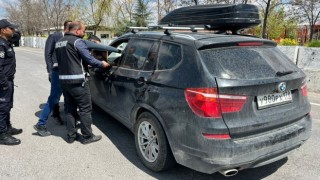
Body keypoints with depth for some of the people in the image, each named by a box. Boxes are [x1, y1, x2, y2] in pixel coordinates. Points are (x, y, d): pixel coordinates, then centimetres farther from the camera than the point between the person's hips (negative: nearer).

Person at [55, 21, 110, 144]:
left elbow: (60, 60, 19)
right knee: (85, 108, 2)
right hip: (77, 81, -8)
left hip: (63, 80, 8)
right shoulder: (77, 41, -11)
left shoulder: (59, 43, 16)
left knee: (70, 109, 15)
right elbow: (89, 58, -13)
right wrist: (102, 64, 1)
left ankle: (71, 136, 20)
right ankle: (87, 136, 9)